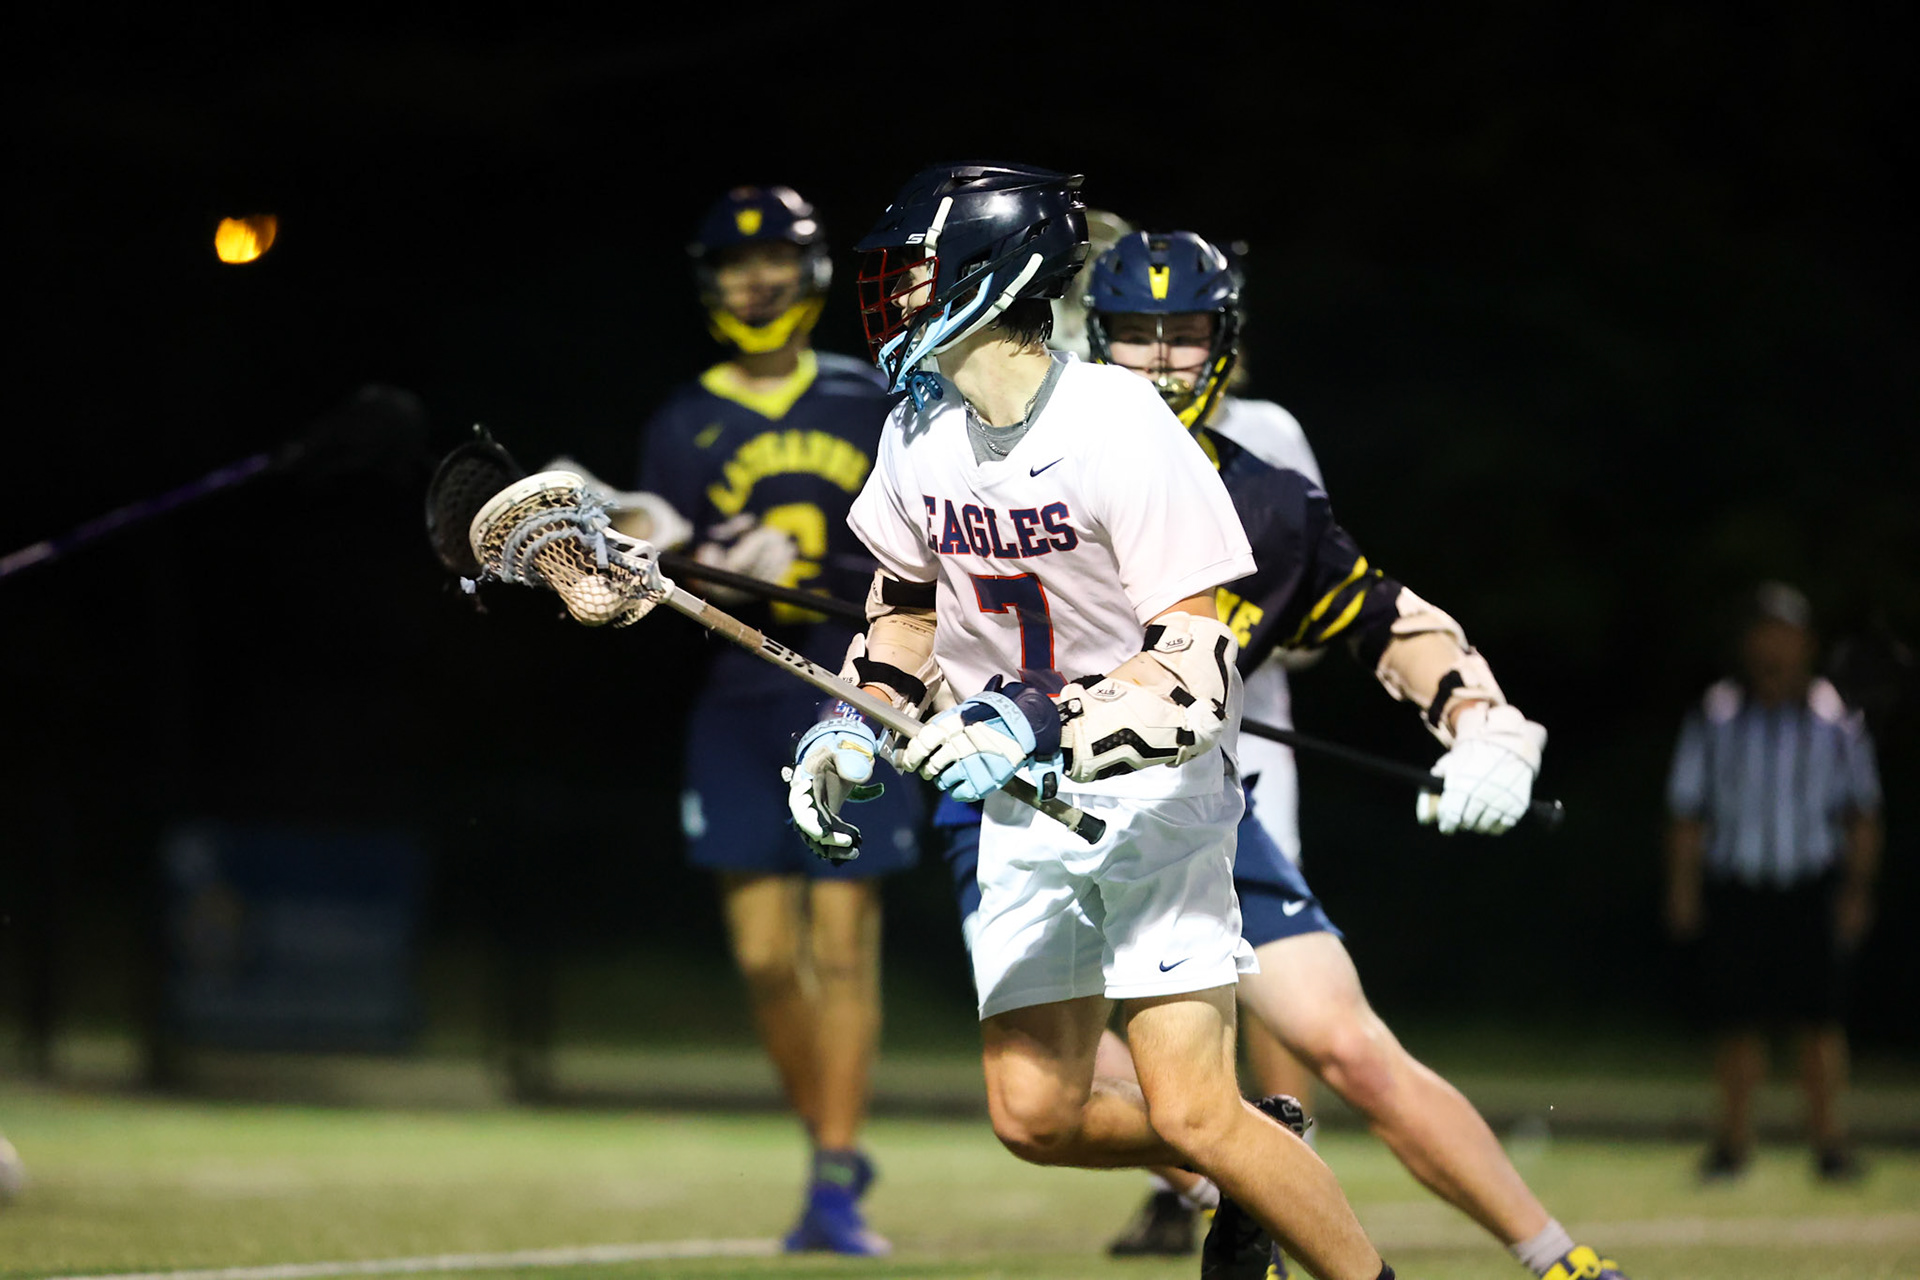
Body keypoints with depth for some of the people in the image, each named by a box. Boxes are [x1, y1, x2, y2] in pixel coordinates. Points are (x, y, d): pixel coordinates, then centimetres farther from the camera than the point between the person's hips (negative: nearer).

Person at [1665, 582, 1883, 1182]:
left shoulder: (1836, 720, 2)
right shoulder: (1715, 718, 3)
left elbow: (1862, 812, 7)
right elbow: (1687, 809, 8)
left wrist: (1857, 889, -1)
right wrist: (1682, 887, 1)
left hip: (1812, 887, -1)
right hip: (1734, 887, 1)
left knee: (1821, 1019, -4)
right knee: (1738, 1021, 3)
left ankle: (1828, 1139, 3)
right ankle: (1734, 1139, 13)